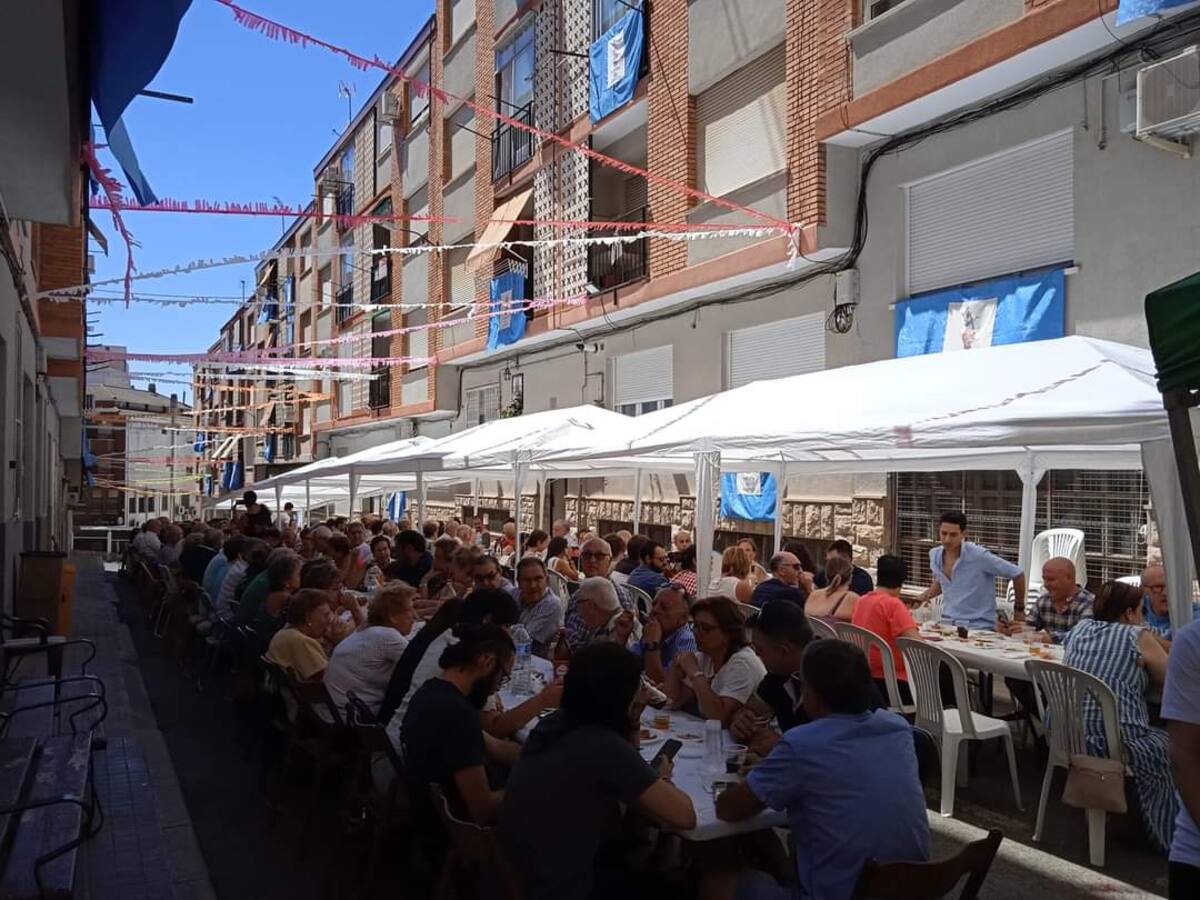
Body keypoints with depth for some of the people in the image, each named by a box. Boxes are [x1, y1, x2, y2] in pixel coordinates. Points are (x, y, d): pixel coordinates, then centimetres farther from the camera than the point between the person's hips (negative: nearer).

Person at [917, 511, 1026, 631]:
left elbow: (1017, 574, -6)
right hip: (947, 623, 4)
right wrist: (924, 596, 5)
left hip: (978, 627, -4)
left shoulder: (979, 556, -16)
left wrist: (1019, 609, 4)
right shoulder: (934, 554, 2)